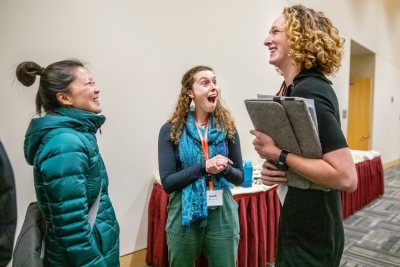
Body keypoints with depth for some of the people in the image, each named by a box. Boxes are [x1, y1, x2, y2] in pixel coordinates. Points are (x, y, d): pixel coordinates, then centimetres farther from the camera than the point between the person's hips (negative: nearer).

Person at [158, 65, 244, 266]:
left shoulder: (227, 127, -2)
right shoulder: (171, 130, -9)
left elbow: (239, 177, 3)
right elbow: (167, 183, -12)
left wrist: (225, 169, -18)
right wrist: (203, 167, -24)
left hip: (222, 215, 2)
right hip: (184, 216, -1)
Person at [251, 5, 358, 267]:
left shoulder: (309, 93, -24)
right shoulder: (292, 88, 4)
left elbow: (346, 177, -29)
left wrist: (278, 155, -24)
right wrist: (271, 166, -5)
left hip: (313, 238, -9)